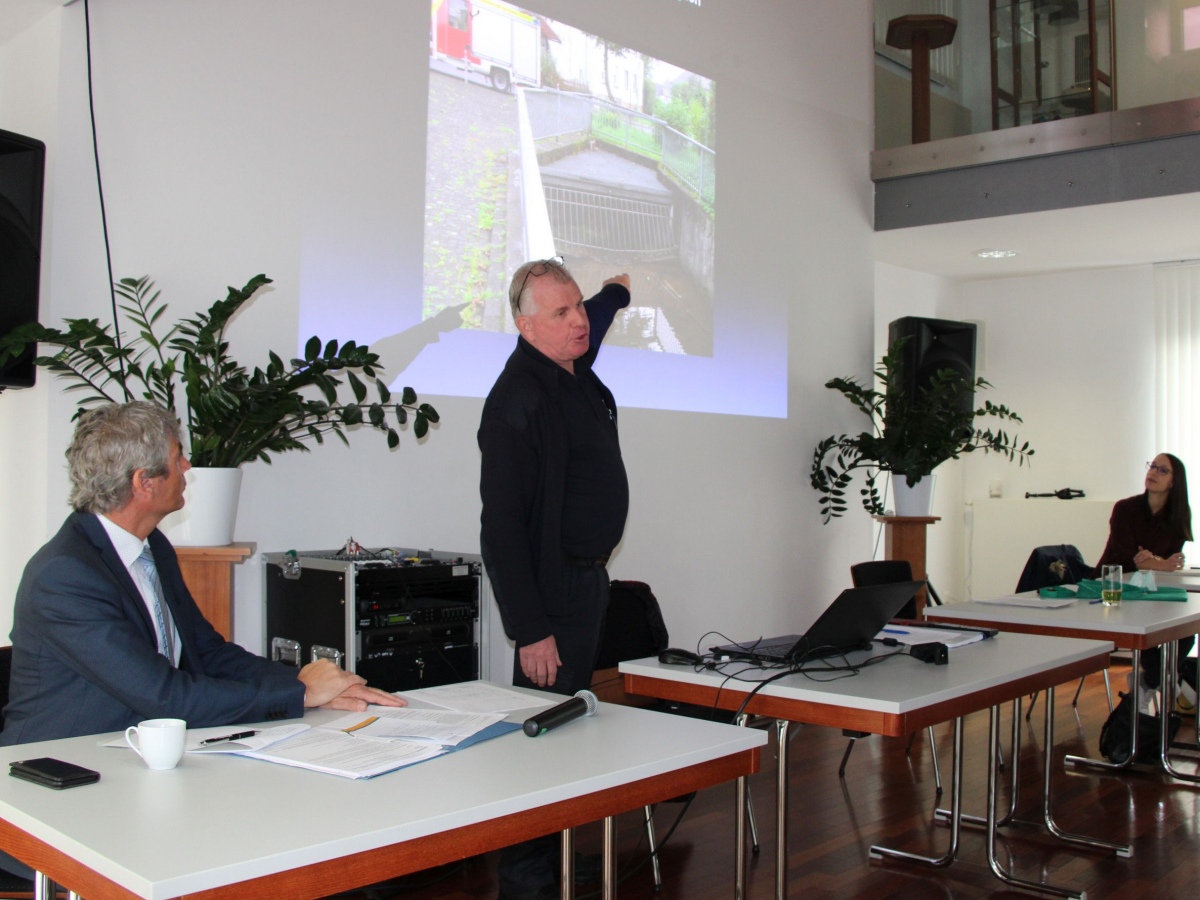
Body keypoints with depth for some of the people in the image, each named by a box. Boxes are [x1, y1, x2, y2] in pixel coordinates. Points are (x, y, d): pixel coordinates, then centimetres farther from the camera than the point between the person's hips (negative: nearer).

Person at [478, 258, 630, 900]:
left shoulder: (575, 370, 9)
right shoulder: (518, 400, -19)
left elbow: (594, 320, 37)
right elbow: (501, 526, -22)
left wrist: (616, 289, 56)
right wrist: (530, 630, -24)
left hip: (589, 577, 10)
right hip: (553, 588, -10)